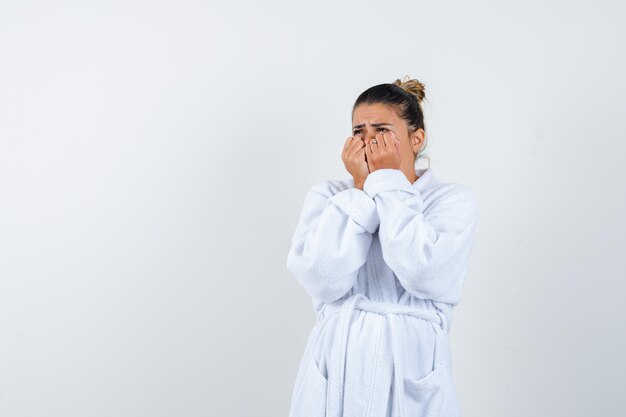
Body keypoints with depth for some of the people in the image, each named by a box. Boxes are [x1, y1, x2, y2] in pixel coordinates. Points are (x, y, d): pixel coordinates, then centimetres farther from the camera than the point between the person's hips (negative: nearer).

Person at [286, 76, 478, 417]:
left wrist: (389, 182, -12)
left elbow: (425, 274, -20)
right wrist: (361, 188, -10)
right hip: (336, 367, 1)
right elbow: (323, 280, -13)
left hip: (412, 373, -1)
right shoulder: (327, 195, 3)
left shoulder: (453, 199, -2)